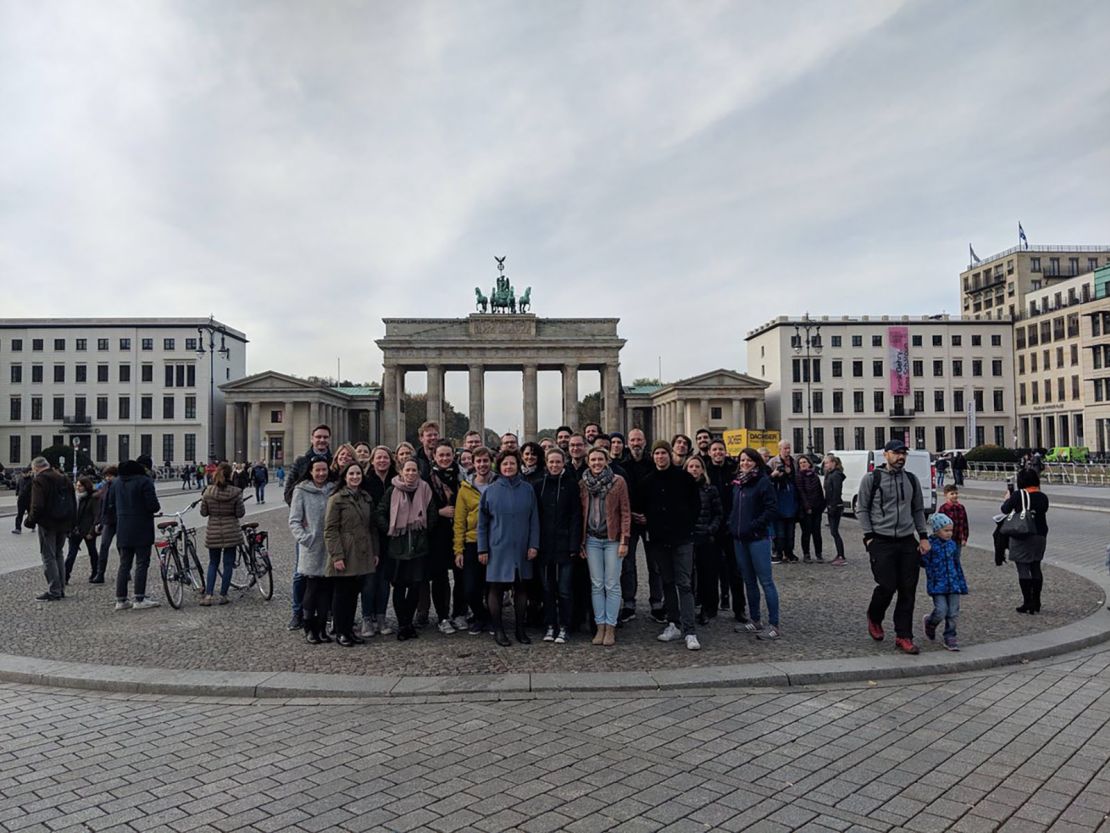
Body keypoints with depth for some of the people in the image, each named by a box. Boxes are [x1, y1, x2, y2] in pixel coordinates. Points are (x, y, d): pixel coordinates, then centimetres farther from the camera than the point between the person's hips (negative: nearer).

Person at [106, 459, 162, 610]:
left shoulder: (117, 482, 11)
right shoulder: (144, 481, -12)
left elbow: (111, 505, 14)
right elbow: (153, 505, -18)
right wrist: (157, 508, 3)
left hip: (123, 530, 7)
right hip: (141, 530, -7)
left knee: (124, 564, 12)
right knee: (142, 563, -2)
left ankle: (121, 600, 13)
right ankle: (139, 599, -3)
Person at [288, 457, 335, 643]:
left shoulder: (333, 490, 8)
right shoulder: (301, 491, -1)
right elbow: (294, 521, -3)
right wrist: (304, 538, -15)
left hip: (329, 548, 3)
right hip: (311, 549, -3)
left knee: (326, 589, 6)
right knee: (312, 588, -1)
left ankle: (322, 627, 17)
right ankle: (309, 629, 13)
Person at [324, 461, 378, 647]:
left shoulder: (367, 498, 11)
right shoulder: (336, 499, -7)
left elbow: (372, 526, 17)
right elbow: (330, 529, -11)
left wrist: (375, 552, 12)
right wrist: (337, 556, -16)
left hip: (362, 555, 6)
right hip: (345, 555, -6)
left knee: (354, 593, 12)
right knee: (341, 593, 3)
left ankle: (350, 629, 22)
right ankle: (340, 633, 14)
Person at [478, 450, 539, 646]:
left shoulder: (527, 489, 3)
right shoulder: (491, 490, 0)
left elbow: (534, 520, 4)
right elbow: (482, 523, 2)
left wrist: (534, 545, -3)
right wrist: (482, 549, -2)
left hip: (521, 549, 2)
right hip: (498, 548, -1)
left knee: (521, 588, 8)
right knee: (496, 588, 2)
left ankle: (520, 628, 20)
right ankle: (498, 630, 14)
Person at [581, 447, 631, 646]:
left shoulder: (618, 481, -3)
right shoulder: (583, 484, 7)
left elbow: (625, 512, -4)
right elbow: (582, 513, 9)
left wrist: (624, 540, -10)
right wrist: (581, 542, 6)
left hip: (612, 539, -3)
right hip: (592, 540, 3)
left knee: (612, 585, 0)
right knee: (596, 585, 6)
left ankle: (610, 627, 8)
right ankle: (600, 626, 13)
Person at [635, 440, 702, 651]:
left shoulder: (684, 478, -2)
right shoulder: (647, 481, 7)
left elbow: (696, 505, 4)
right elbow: (639, 507, 16)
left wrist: (686, 523, -2)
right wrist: (650, 522, 4)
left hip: (682, 538, -4)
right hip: (659, 539, 4)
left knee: (684, 583, -7)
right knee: (668, 583, 11)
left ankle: (690, 631, -8)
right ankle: (674, 624, 21)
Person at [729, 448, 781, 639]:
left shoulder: (763, 482, -8)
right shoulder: (737, 484, 13)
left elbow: (772, 509, -14)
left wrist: (754, 526, -16)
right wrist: (731, 524, 9)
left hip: (758, 538, -7)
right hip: (740, 539, 8)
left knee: (765, 580, -5)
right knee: (749, 581, 14)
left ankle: (774, 625, 0)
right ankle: (754, 620, 24)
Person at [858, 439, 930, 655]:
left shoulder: (911, 479, 11)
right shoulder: (871, 478, -2)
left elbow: (918, 510, 19)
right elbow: (862, 510, 0)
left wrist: (923, 536, 9)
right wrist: (869, 536, -7)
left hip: (908, 542, 4)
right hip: (882, 542, -4)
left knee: (908, 591, 2)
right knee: (887, 587, -7)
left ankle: (903, 637, 10)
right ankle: (874, 619, 23)